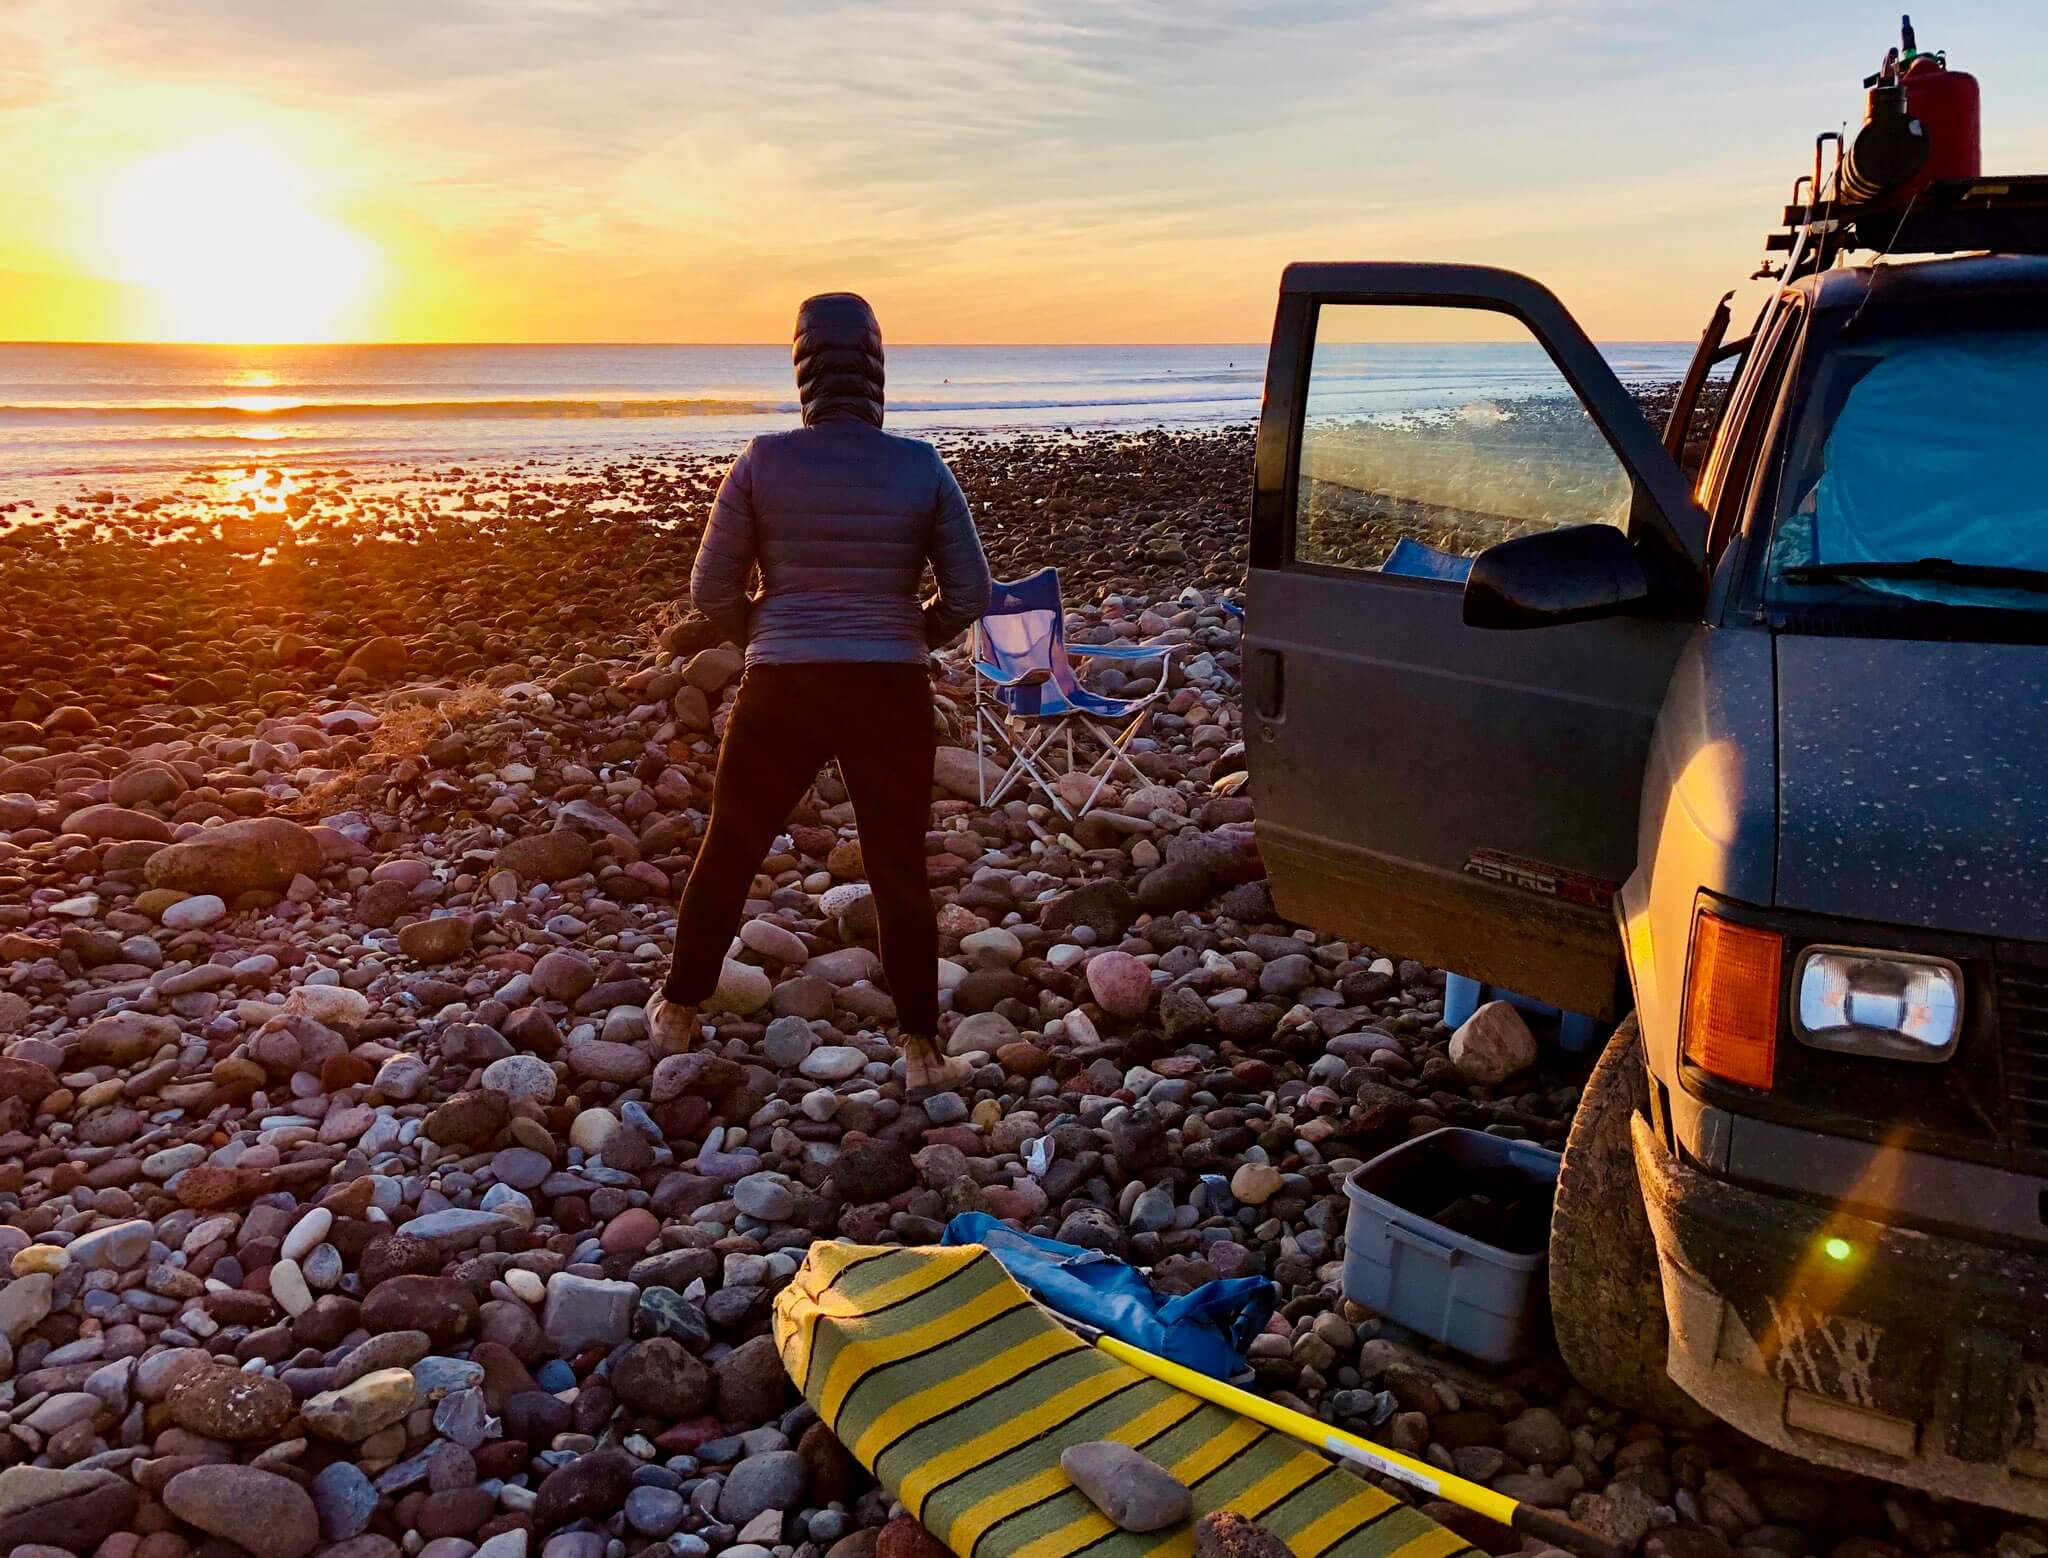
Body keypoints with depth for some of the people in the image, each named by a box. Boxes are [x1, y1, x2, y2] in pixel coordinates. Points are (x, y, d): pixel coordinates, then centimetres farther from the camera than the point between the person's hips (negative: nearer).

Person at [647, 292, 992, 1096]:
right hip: (891, 692, 0)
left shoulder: (763, 461, -6)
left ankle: (679, 1010, 34)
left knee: (729, 849, 18)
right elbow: (969, 593, -1)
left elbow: (711, 588, -2)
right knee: (899, 869, 11)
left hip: (781, 689, 0)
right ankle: (922, 1052, 16)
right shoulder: (921, 466, -4)